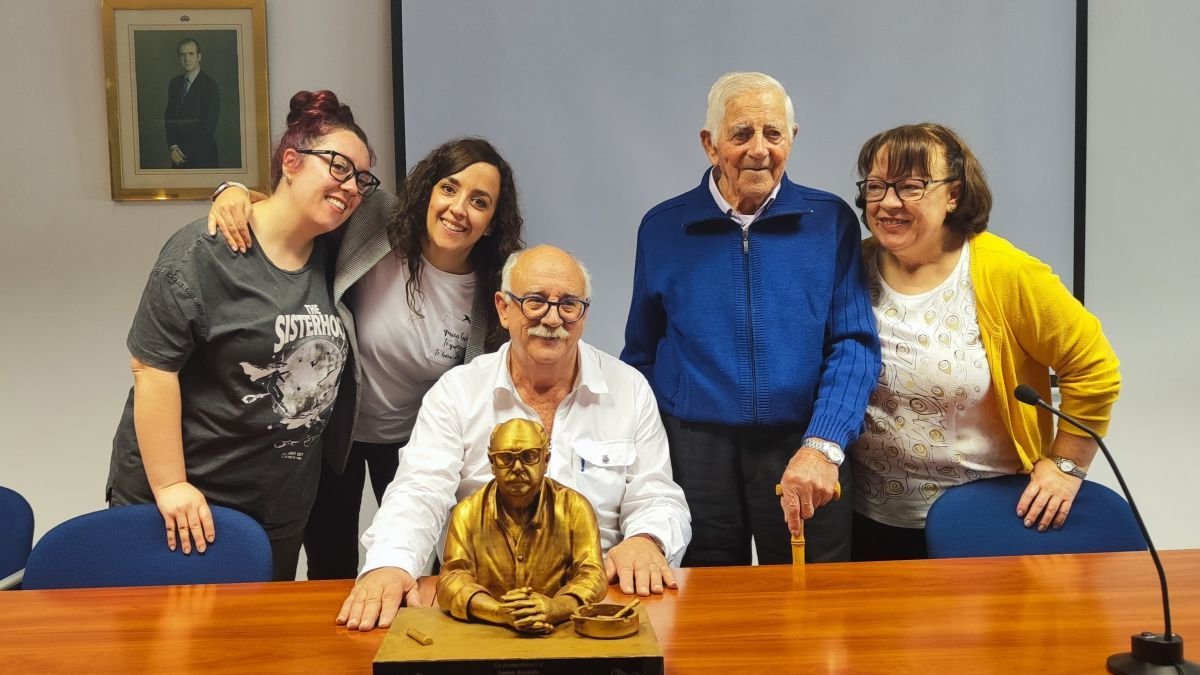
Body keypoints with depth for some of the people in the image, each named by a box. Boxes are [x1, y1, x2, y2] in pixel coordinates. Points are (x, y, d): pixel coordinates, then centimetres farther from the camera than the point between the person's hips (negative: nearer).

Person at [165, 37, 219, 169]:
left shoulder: (210, 85, -7)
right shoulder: (175, 83, 11)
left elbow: (209, 124, -12)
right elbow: (169, 118, 11)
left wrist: (184, 150, -11)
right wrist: (173, 146, -5)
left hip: (202, 155, -5)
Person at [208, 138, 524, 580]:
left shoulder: (491, 293, -15)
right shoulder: (373, 225, -21)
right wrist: (236, 193, -29)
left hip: (413, 439, 1)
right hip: (335, 427, -1)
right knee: (332, 574, 13)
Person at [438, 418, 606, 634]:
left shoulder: (574, 507, 1)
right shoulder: (468, 513, 2)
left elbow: (592, 575, -6)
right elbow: (452, 580, -7)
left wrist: (554, 609, -28)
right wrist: (502, 613, -26)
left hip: (561, 631, 0)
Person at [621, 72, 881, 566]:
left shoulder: (830, 222, 0)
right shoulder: (662, 228, 4)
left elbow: (855, 346, -5)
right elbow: (641, 355, 10)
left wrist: (821, 446, -18)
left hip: (804, 455, 0)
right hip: (694, 453, 1)